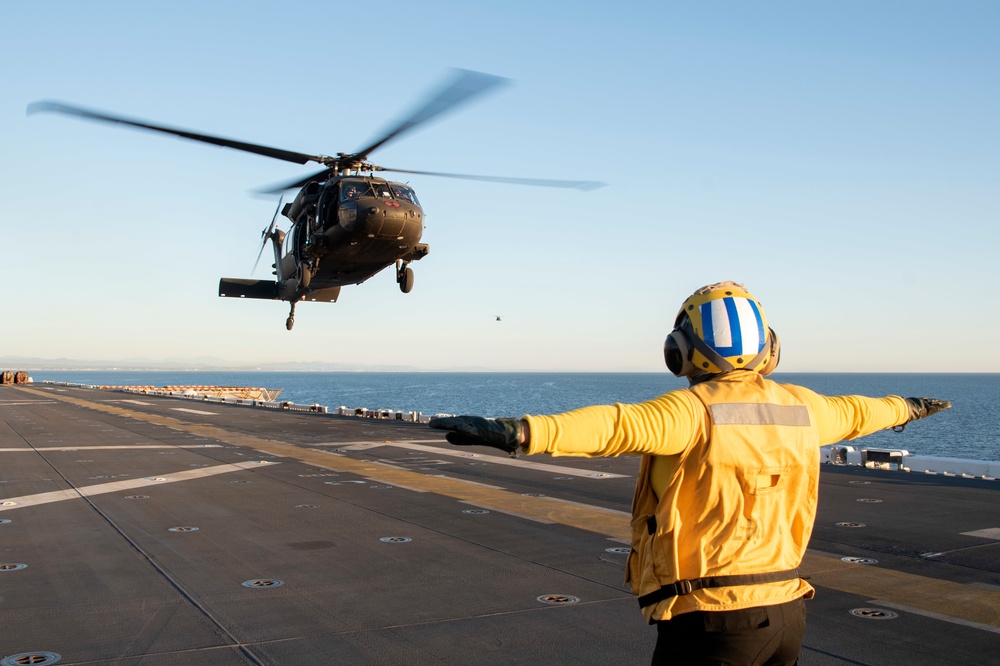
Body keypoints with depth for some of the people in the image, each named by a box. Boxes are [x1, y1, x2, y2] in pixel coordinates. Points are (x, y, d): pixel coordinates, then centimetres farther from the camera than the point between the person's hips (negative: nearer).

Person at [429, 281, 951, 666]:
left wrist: (517, 432, -43)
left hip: (711, 615, -6)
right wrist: (907, 408, 48)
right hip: (786, 611, 7)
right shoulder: (799, 406, 6)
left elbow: (619, 424, -32)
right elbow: (851, 412, 27)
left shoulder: (694, 410, -15)